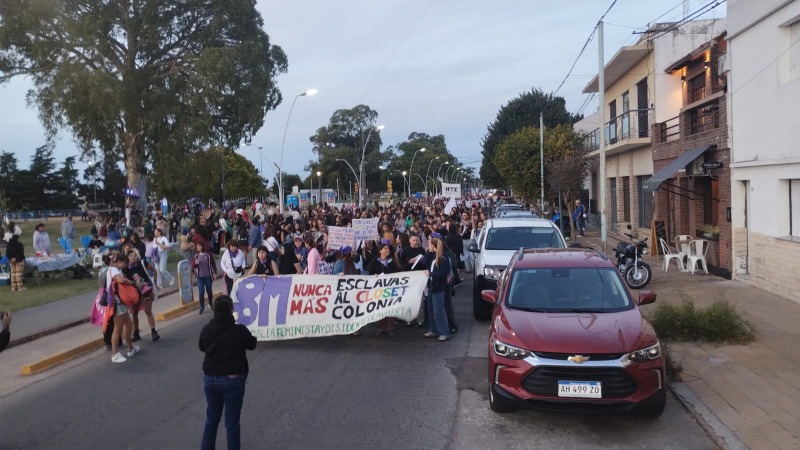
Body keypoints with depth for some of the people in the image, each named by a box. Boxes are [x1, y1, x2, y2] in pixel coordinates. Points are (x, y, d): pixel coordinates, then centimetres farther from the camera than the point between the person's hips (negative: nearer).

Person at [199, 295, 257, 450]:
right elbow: (252, 344, 2)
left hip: (210, 378, 4)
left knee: (211, 419, 20)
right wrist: (248, 336, 20)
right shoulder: (239, 330, -16)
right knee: (232, 422, 7)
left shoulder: (206, 329, -5)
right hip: (232, 379, -4)